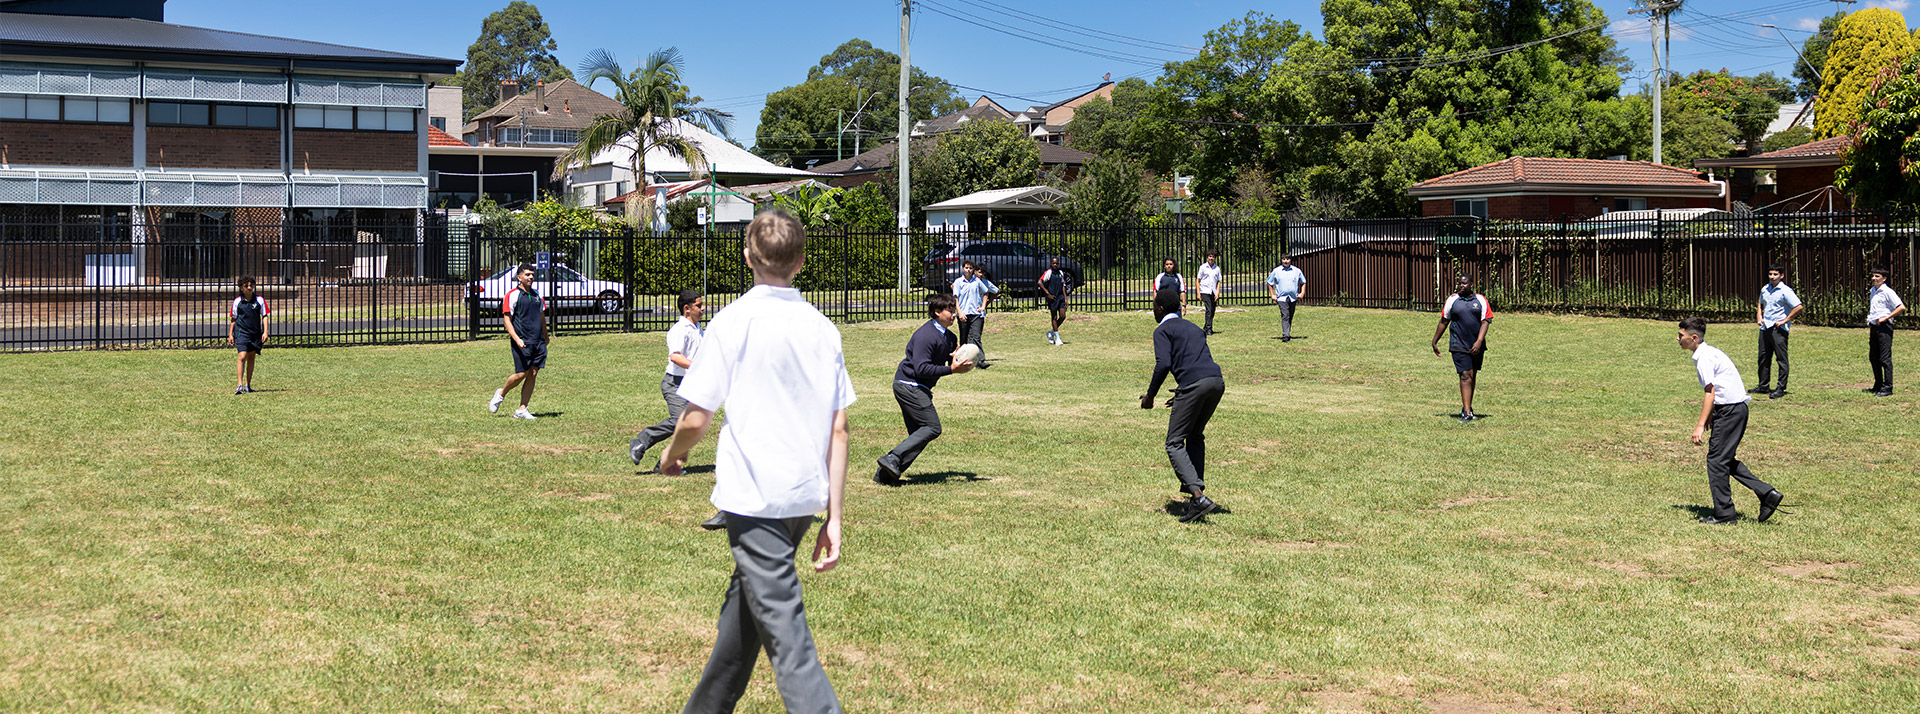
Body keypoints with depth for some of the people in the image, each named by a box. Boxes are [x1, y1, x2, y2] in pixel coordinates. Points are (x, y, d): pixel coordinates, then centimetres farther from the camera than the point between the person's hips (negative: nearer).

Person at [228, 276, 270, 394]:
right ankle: (240, 386, -19)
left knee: (251, 358, 10)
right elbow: (233, 319, 9)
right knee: (242, 356, -15)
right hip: (241, 332, -2)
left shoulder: (259, 300, 2)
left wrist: (265, 332, -3)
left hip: (256, 333, 2)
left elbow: (264, 316, 6)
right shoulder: (237, 301, 1)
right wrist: (230, 334, 8)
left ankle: (247, 386, 20)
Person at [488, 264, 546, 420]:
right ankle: (501, 394, 21)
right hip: (522, 343, -6)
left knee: (532, 375, 1)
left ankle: (521, 410, 6)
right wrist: (516, 339, -18)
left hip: (538, 342, 6)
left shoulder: (537, 294, 15)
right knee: (521, 374, -7)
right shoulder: (512, 295, -4)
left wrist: (545, 337, 26)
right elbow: (507, 320, -7)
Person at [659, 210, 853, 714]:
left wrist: (675, 453, 15)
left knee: (784, 632, -6)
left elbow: (696, 419, -8)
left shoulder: (734, 322, -8)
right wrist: (834, 518, 7)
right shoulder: (821, 328, 6)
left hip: (754, 496, -6)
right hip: (806, 495, 6)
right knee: (745, 604, 25)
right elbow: (839, 431, 4)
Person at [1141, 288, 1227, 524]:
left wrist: (1150, 396, 2)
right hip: (1217, 381, 8)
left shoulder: (1163, 330, 8)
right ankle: (1196, 487, 21)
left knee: (1174, 444, -3)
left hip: (1193, 384, -7)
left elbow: (1163, 364, -8)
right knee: (1195, 435, 27)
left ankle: (1198, 496, -20)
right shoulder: (1194, 329, 32)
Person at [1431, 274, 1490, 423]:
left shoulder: (1480, 300, 3)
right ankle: (1467, 413, -16)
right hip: (1459, 345, -2)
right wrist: (1435, 341, 13)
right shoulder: (1452, 300, 3)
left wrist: (1479, 341, -15)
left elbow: (1485, 322, -2)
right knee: (1465, 376, -11)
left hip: (1477, 346, 2)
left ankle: (1467, 408, 27)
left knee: (1472, 376, 12)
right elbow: (1444, 322, 11)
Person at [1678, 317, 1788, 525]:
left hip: (1730, 410, -10)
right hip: (1735, 408, 10)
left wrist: (1700, 425, -20)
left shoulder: (1704, 357, -15)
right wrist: (1710, 415, 22)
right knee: (1725, 459, 14)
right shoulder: (1708, 352, 15)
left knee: (1716, 459, -4)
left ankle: (1724, 513, 2)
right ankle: (1767, 494, 13)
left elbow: (1710, 393, -19)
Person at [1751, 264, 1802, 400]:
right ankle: (1763, 386, 21)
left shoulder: (1785, 291, -11)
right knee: (1764, 358, 12)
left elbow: (1798, 307, -17)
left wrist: (1785, 321, -15)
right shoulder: (1765, 289, 11)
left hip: (1778, 329, -7)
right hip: (1765, 328, 7)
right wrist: (1759, 315, 16)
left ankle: (1780, 388, -1)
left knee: (1781, 358, -3)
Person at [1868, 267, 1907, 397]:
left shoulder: (1887, 292, -10)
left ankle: (1887, 388, -5)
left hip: (1884, 327, -8)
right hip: (1873, 327, 8)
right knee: (1873, 357, 13)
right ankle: (1878, 385, 24)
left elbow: (1902, 308, -17)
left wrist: (1886, 318, -17)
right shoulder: (1872, 291, 14)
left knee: (1885, 358, -7)